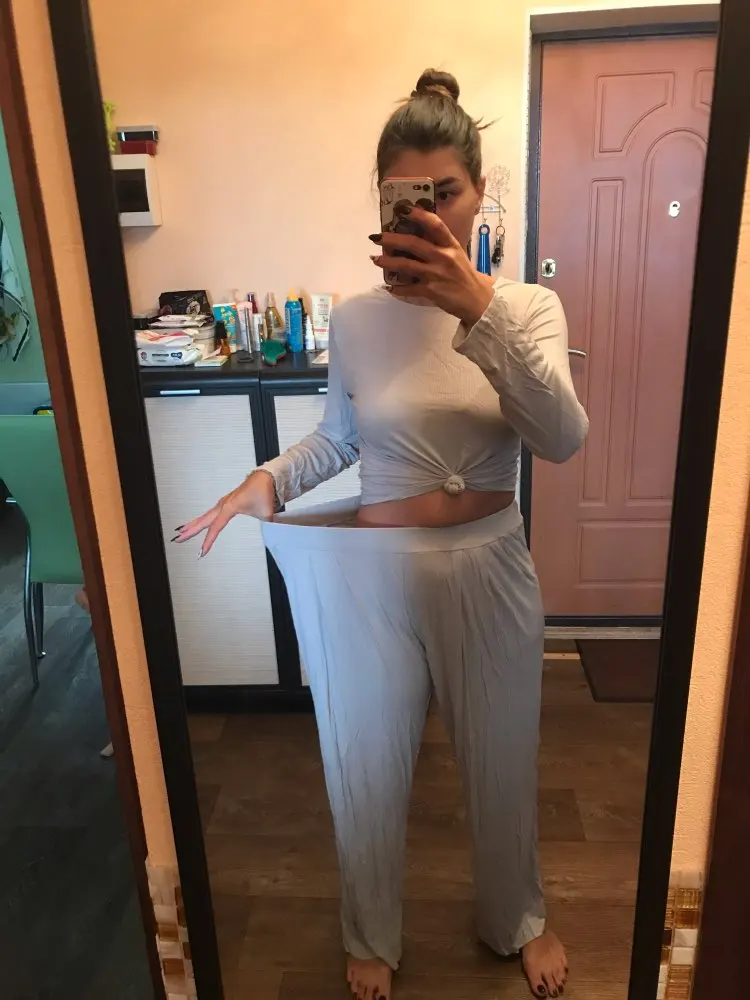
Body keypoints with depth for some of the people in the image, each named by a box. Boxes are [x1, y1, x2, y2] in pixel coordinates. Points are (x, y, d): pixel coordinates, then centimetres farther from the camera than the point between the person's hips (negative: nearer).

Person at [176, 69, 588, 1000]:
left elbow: (563, 438, -24)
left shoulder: (527, 305, -7)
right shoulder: (356, 317, -5)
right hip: (375, 572, 1)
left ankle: (517, 920, 52)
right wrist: (265, 481, -8)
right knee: (369, 765, 16)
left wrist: (475, 307, -35)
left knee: (501, 758, 20)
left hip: (489, 567, 0)